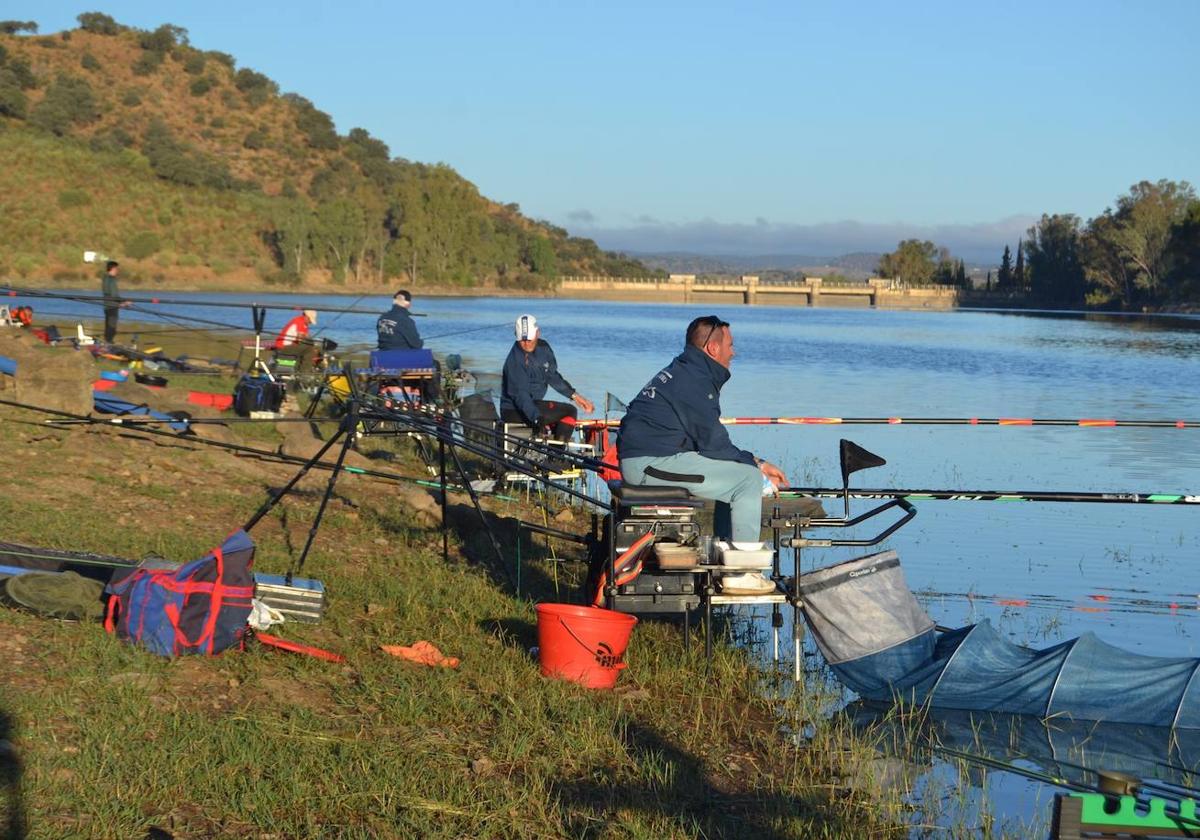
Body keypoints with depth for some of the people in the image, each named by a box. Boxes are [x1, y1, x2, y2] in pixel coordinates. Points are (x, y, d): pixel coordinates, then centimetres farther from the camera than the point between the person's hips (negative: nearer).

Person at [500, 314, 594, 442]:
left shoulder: (543, 348, 2)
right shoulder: (515, 360, -23)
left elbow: (552, 376, 14)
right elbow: (520, 394, -29)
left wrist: (574, 395, 8)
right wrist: (538, 419, -40)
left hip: (532, 403, 9)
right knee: (569, 412, -14)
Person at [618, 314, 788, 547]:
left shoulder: (681, 371, 20)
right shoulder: (696, 381, -13)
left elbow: (706, 437, 21)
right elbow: (714, 444, -14)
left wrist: (755, 462, 13)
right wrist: (757, 464, -2)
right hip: (652, 463, -11)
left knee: (734, 472, 18)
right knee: (748, 480, -11)